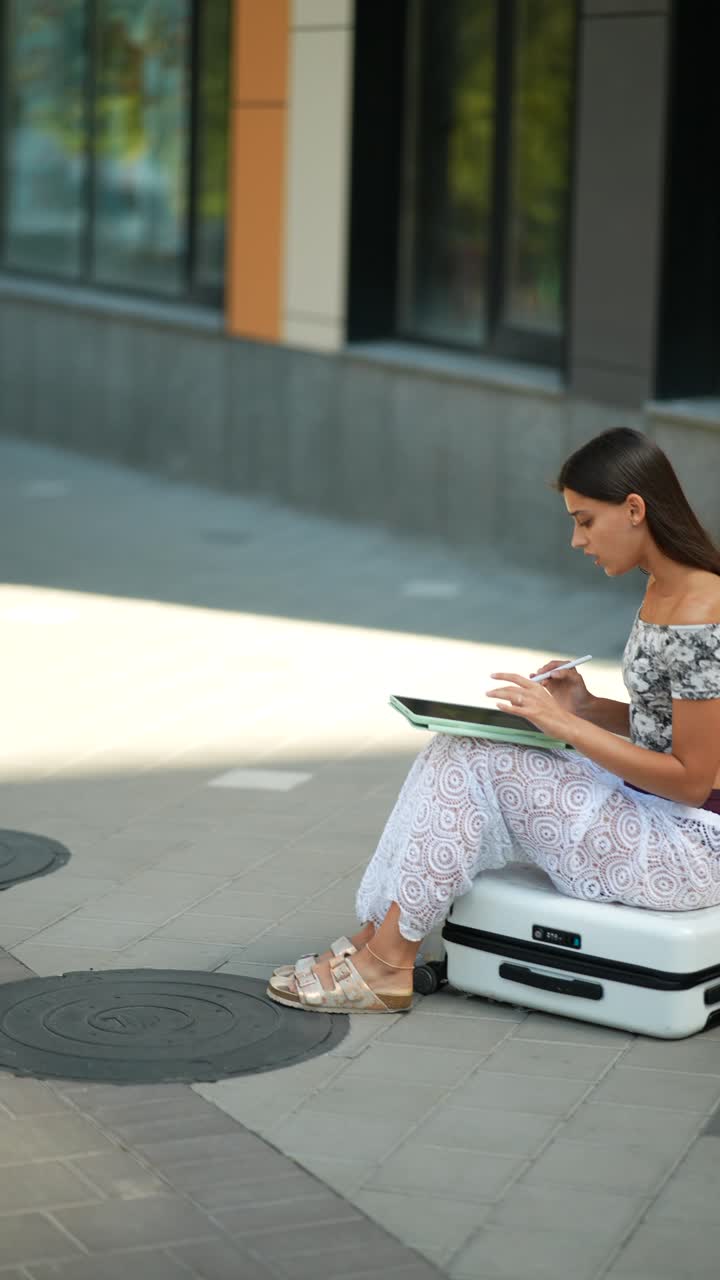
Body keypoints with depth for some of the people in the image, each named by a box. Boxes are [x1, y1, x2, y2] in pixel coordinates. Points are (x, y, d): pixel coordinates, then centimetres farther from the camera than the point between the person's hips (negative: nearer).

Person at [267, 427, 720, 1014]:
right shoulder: (661, 592, 8)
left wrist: (567, 724, -20)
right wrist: (589, 707, 0)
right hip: (644, 810, 10)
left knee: (473, 768, -14)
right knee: (455, 757, -1)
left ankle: (386, 965, -4)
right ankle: (380, 938, 0)